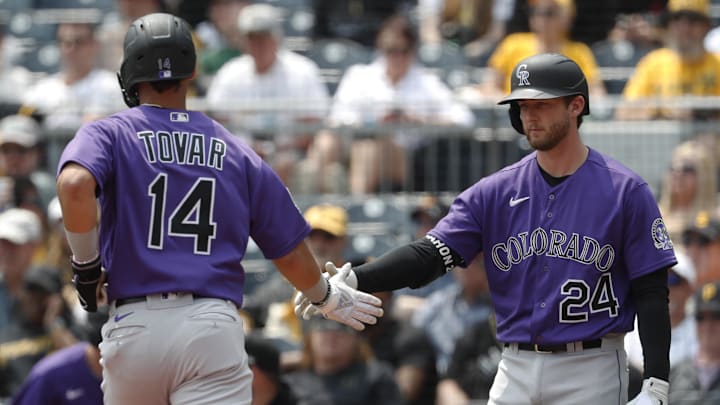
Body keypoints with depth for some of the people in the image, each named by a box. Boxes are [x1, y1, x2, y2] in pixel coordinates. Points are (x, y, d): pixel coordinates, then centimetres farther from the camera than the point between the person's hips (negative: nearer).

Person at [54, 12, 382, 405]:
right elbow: (292, 254, 16)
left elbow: (74, 185, -18)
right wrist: (328, 297, 36)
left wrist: (86, 265, -4)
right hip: (214, 327, 0)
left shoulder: (107, 135, 6)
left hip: (135, 325, 0)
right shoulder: (237, 152, 14)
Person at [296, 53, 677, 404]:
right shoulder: (494, 193, 6)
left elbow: (652, 292, -4)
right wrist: (352, 279, -21)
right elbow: (431, 255, -4)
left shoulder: (626, 191, -4)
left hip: (590, 374, -4)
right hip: (516, 370, 4)